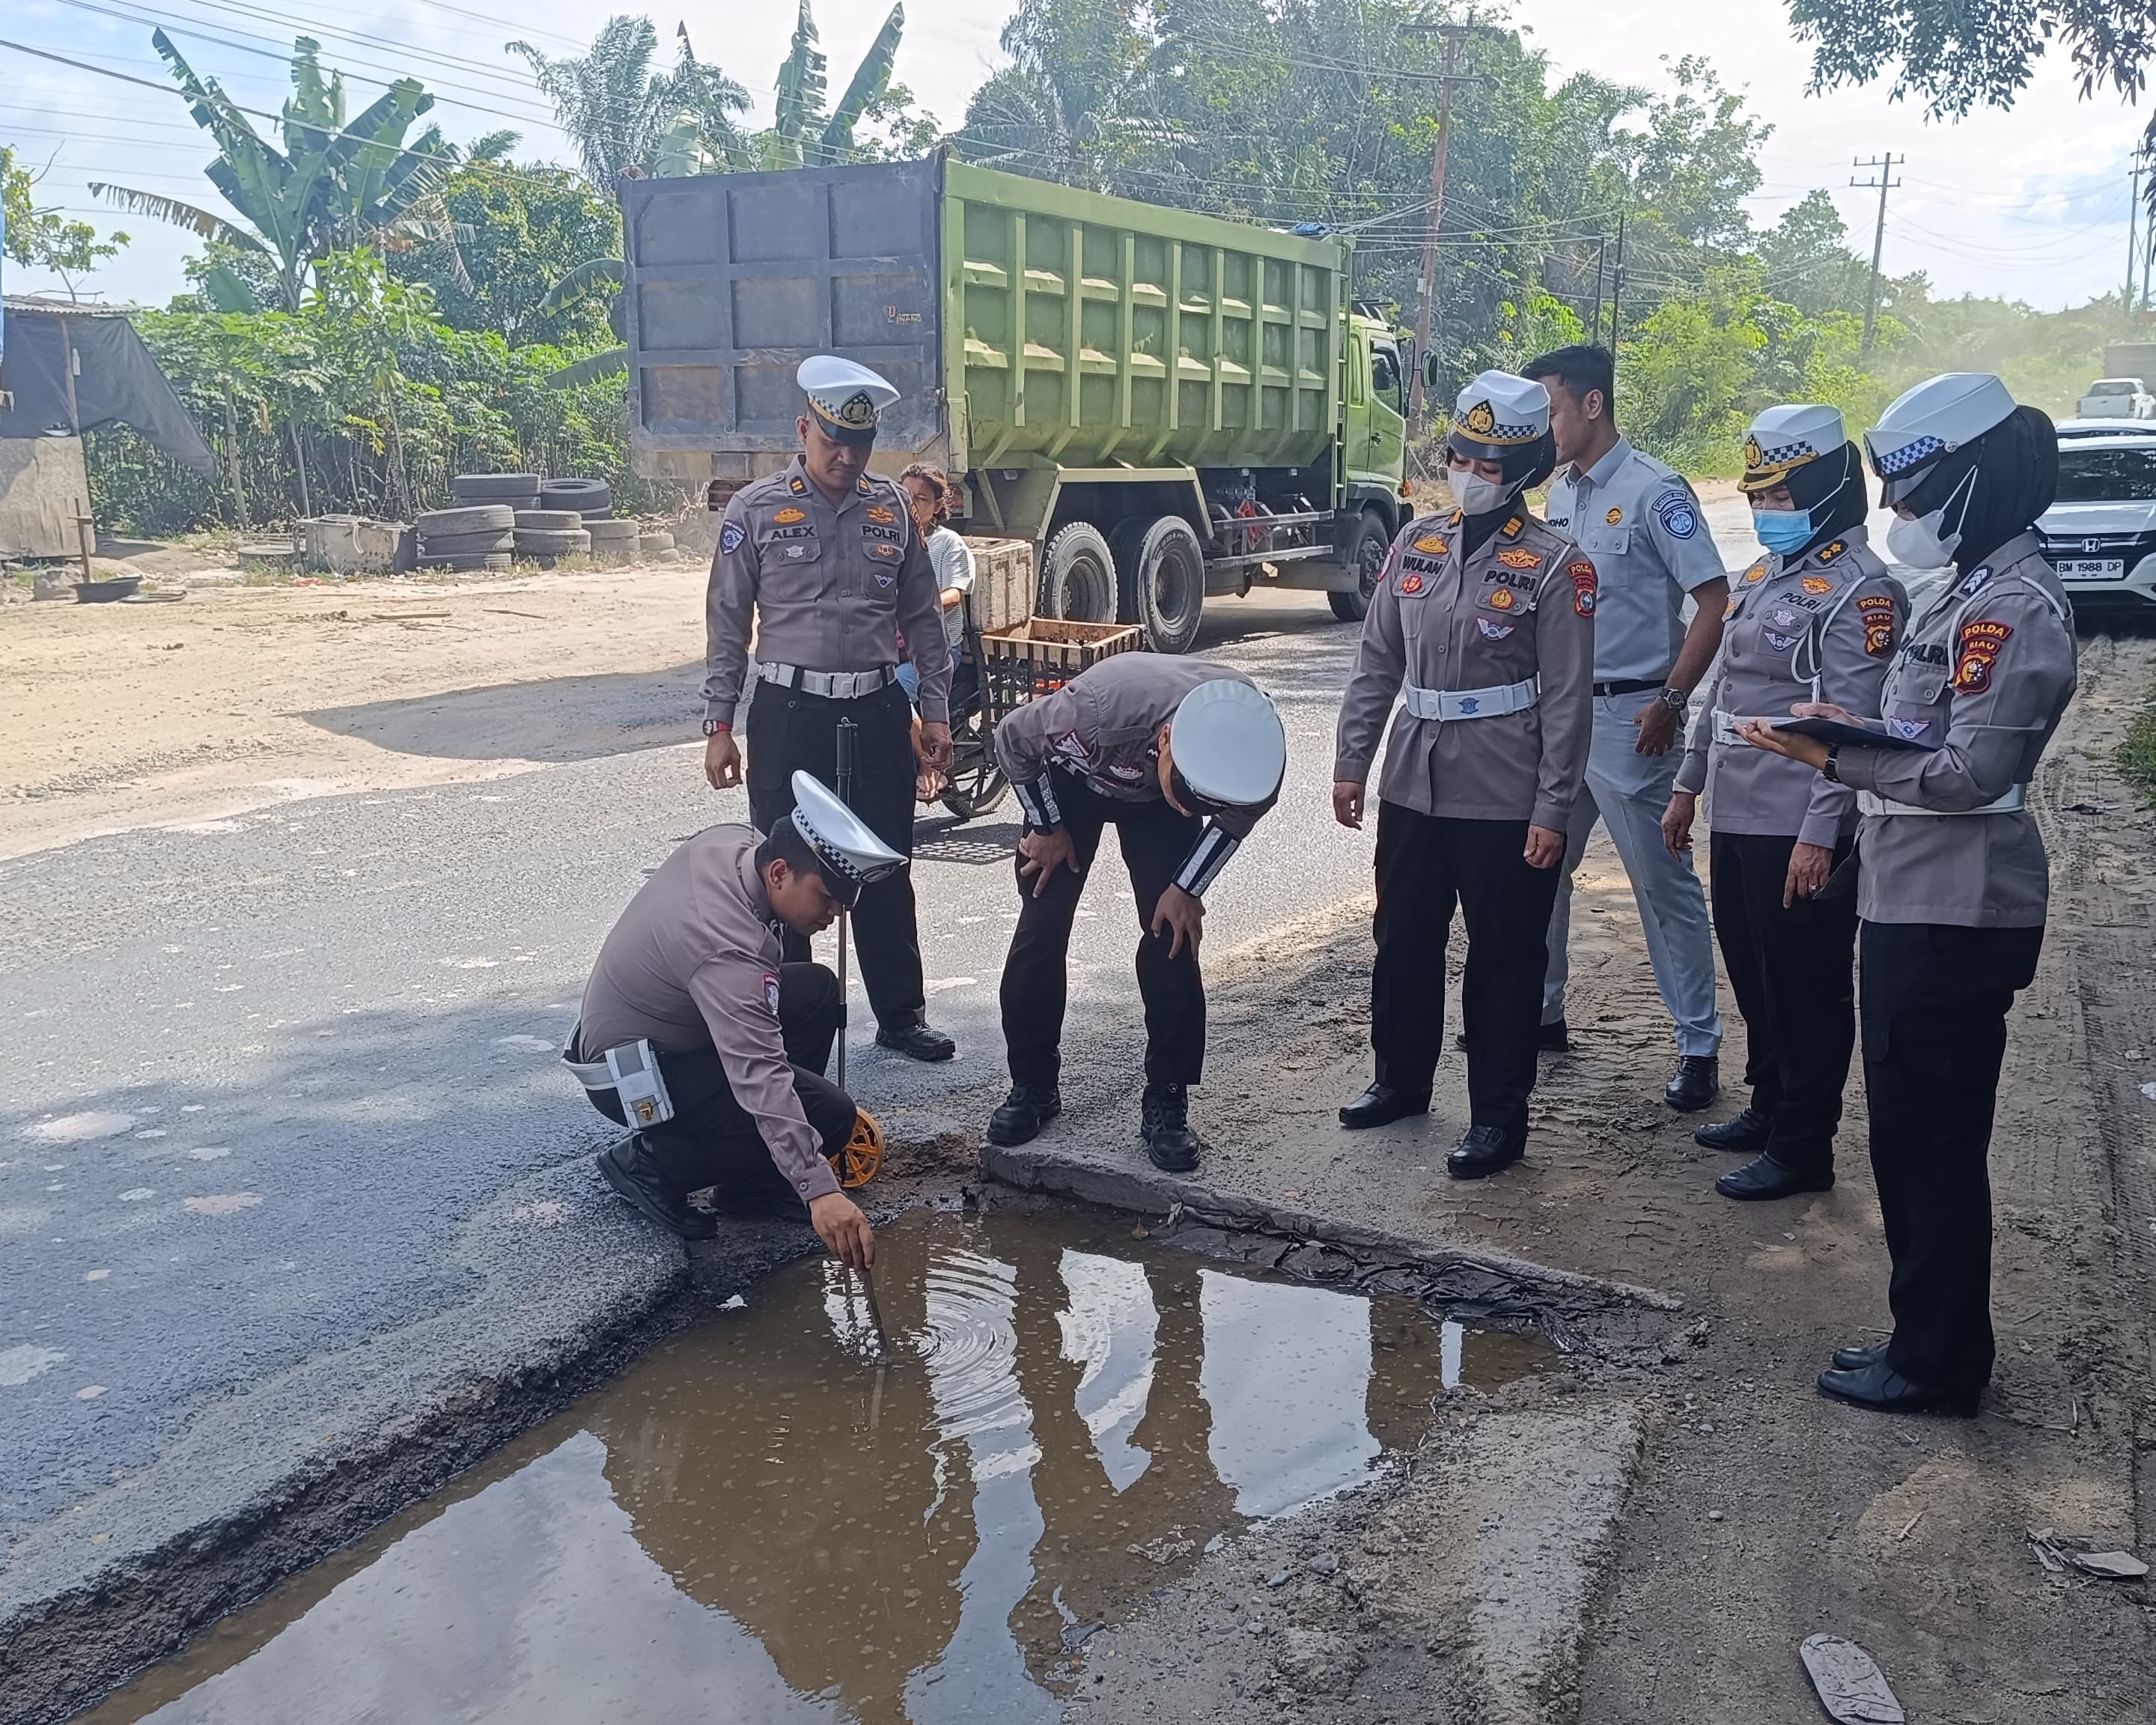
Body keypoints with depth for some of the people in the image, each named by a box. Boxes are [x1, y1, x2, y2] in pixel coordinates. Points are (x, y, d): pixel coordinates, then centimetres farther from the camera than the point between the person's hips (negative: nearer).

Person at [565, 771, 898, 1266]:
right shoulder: (729, 950, -36)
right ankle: (648, 1162, -4)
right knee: (829, 1115, -18)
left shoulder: (734, 841, -9)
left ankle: (755, 1176, 8)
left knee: (817, 992, 5)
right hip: (634, 1078, -10)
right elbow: (759, 1078, -43)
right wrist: (820, 1191, -47)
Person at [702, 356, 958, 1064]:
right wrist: (719, 725, -4)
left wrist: (936, 711, 8)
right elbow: (727, 625, 0)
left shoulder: (892, 508, 7)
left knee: (887, 872, 9)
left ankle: (901, 1016, 21)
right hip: (789, 712, -2)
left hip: (878, 710, 3)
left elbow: (922, 616, 12)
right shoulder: (755, 510, -2)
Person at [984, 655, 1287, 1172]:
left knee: (1173, 934, -9)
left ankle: (1166, 1102, 3)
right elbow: (1013, 739, -22)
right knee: (1040, 930, -4)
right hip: (1073, 780, -1)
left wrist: (1188, 888, -12)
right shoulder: (1100, 707, -45)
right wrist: (1048, 828, -10)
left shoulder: (1256, 742, -36)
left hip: (1155, 791, 2)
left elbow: (1242, 810, -9)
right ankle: (1033, 1085, 13)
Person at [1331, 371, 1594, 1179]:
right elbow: (1377, 663, 10)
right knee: (1403, 941, 17)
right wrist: (1351, 761, 7)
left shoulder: (1554, 565, -9)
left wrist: (1551, 811, -13)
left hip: (1505, 801, -5)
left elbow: (1567, 700, -10)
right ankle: (1400, 1079, 35)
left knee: (1503, 958, 5)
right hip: (1413, 786, 6)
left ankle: (1499, 1116, 17)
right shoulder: (1416, 544, 7)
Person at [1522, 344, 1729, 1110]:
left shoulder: (1654, 491, -12)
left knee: (1662, 883, 0)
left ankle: (1699, 1046, 10)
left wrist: (1671, 700, -20)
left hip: (1629, 716, -8)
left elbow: (1714, 601, -15)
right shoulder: (1559, 491, 10)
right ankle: (1541, 1010, 30)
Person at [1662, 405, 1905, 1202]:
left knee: (1806, 988, 1)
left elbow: (1852, 726, -20)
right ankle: (1768, 1105, 36)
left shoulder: (1860, 591, -14)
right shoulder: (1763, 576, 15)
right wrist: (1689, 784, 20)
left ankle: (1802, 1147, 11)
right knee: (1751, 972, 19)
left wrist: (1820, 834, -23)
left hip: (1799, 830, -9)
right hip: (1736, 816, 9)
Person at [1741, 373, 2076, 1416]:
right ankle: (1930, 1339, 28)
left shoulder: (2016, 607, -16)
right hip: (1915, 901, 10)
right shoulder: (1975, 591, 15)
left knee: (1932, 1142, 0)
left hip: (1954, 918, -10)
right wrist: (1859, 730, 6)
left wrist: (1837, 757, -19)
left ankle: (1938, 1364, 13)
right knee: (1913, 1135, 16)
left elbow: (1971, 773, -21)